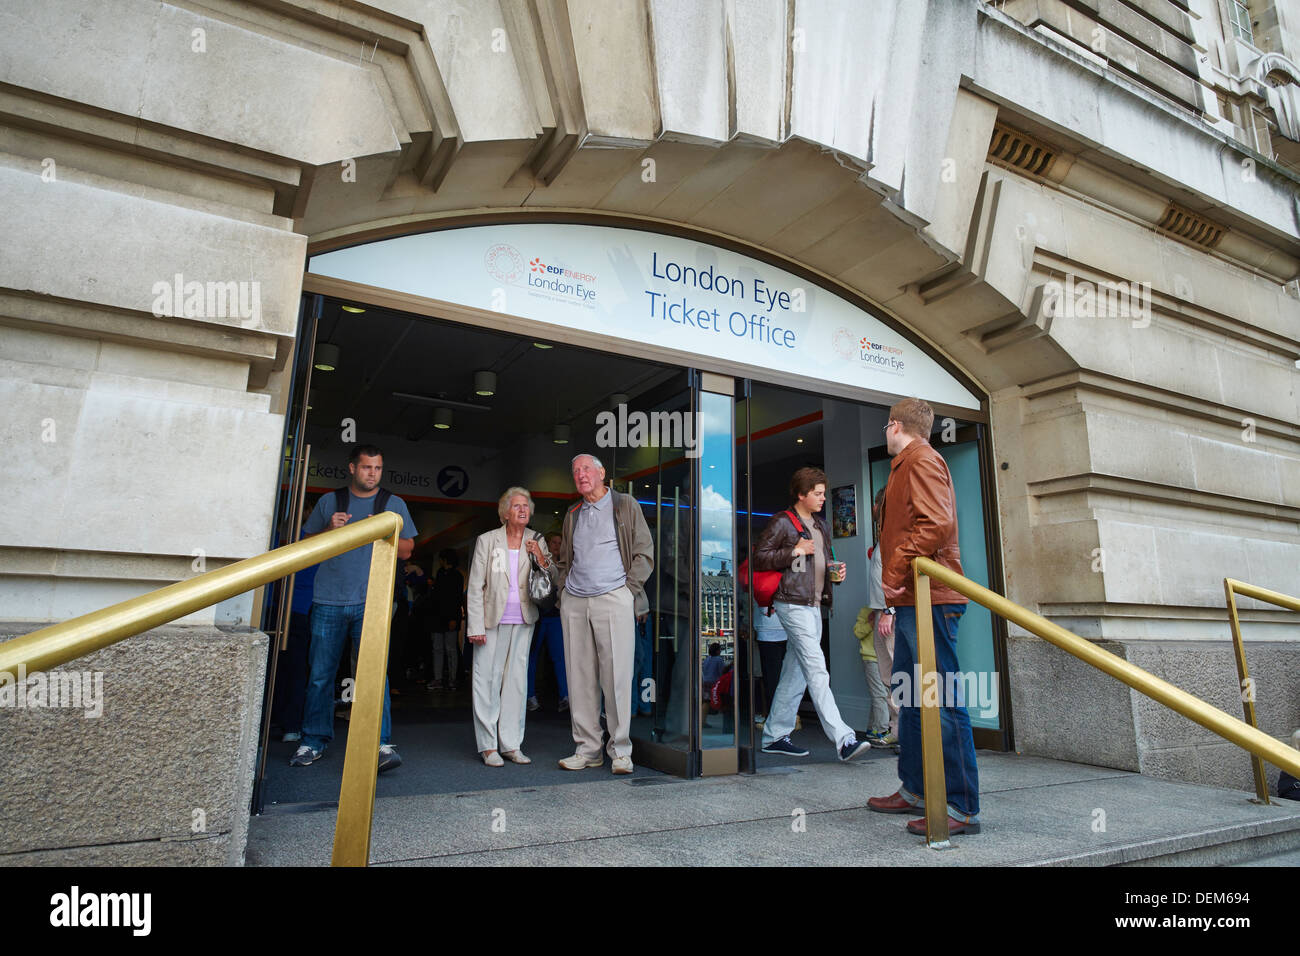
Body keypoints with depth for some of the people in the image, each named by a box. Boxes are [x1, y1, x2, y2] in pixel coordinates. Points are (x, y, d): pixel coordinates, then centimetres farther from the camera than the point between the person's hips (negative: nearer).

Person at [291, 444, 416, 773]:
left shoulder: (394, 504, 12)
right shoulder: (329, 501, 13)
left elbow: (406, 551, 11)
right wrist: (329, 530, -4)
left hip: (371, 601, -1)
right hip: (328, 601, 2)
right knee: (320, 675, 6)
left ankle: (381, 744, -11)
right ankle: (314, 742, 21)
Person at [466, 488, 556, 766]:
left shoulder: (536, 541, 7)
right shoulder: (487, 541, -1)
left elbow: (552, 579, 8)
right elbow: (475, 587, -3)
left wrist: (540, 558, -10)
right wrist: (475, 626, -9)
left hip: (523, 622, 3)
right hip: (492, 620, -3)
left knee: (517, 680, 6)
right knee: (487, 679, -2)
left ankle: (511, 744, 13)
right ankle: (488, 746, 7)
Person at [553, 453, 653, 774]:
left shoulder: (626, 506, 6)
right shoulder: (572, 515, 19)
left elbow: (645, 554, 2)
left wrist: (628, 591, -7)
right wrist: (564, 591, 11)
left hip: (613, 600, -4)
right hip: (574, 603, 5)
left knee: (617, 677, -5)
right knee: (580, 678, 5)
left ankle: (621, 751, 6)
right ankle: (587, 749, 14)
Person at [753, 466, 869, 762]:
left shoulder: (821, 525, 21)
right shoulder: (782, 522, -5)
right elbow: (759, 558, -9)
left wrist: (835, 572, 10)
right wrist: (795, 551, -16)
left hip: (814, 606, 9)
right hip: (793, 604, -9)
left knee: (795, 673, 10)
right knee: (816, 668, -12)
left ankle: (774, 736, 18)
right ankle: (843, 738, -14)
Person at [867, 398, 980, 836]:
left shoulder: (921, 460, -7)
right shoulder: (905, 467, 24)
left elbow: (937, 524, -22)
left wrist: (895, 576, -19)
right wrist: (892, 603, 24)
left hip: (928, 600, -11)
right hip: (912, 602, 11)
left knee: (943, 700, -7)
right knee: (911, 697, 15)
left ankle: (962, 808, 0)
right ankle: (914, 790, 25)